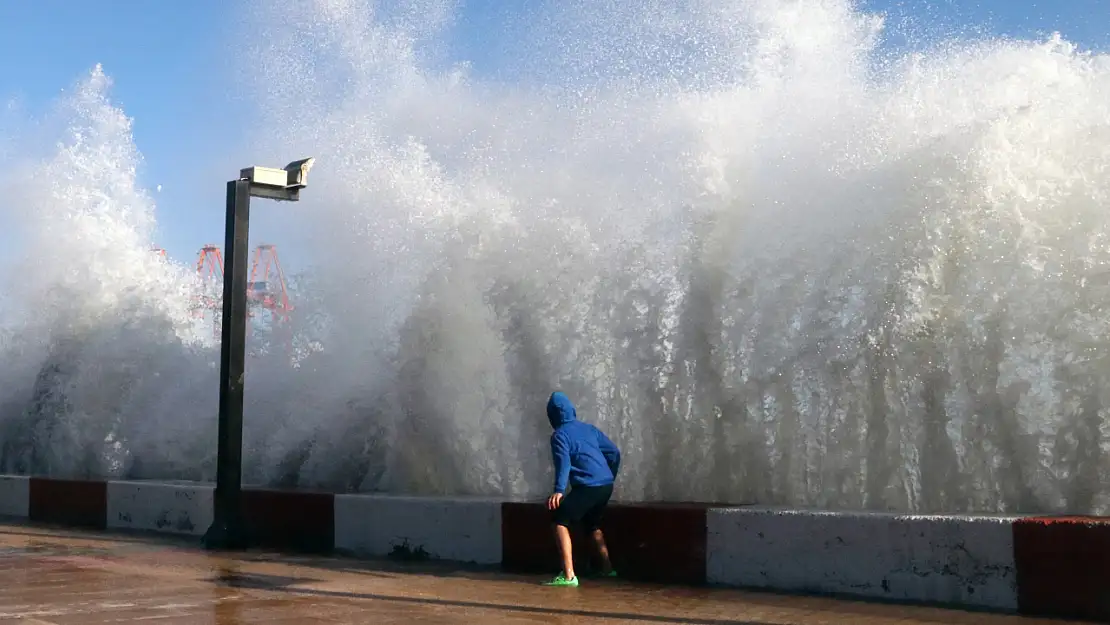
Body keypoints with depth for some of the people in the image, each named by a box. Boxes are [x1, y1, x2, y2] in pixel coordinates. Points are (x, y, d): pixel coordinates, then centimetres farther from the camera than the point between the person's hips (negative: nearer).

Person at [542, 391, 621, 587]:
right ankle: (607, 568, 34)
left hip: (587, 487, -7)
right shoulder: (589, 428, 19)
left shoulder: (559, 435, 0)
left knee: (560, 522, -4)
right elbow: (614, 452, 18)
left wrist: (559, 490, -27)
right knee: (592, 524, 29)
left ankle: (569, 575, -16)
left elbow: (563, 462, -17)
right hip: (606, 485, 7)